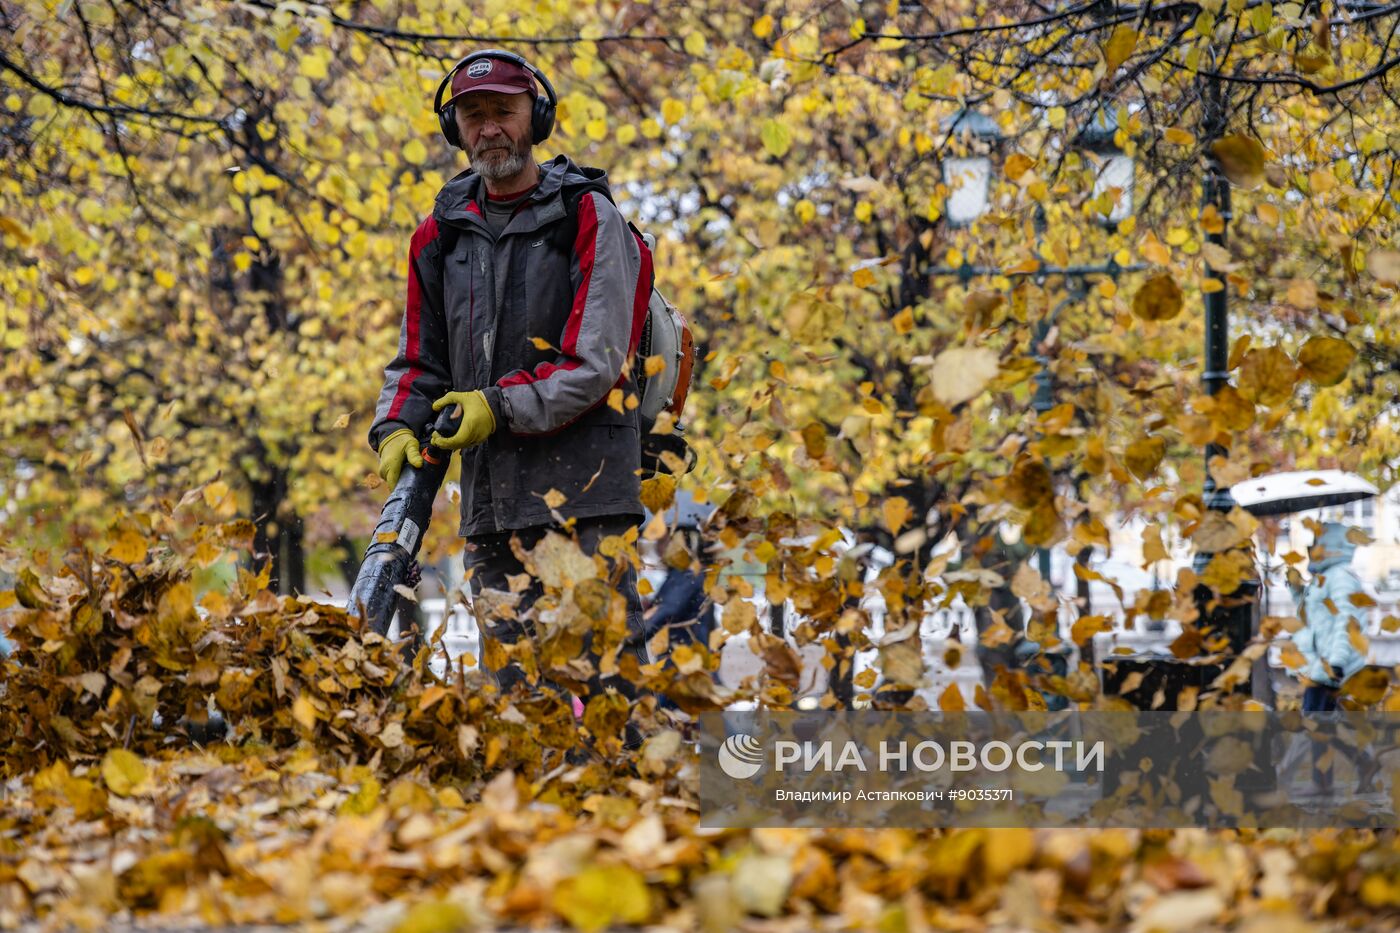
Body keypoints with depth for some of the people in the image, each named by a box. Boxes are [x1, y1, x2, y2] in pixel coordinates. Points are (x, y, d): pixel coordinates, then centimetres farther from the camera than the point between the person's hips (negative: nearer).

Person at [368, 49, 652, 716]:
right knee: (507, 662, 5)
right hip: (490, 483, 5)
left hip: (582, 473, -5)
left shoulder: (588, 219, -2)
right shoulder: (441, 235, 14)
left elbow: (596, 361, -9)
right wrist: (398, 427, 1)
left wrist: (502, 406, -13)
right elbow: (419, 359, 20)